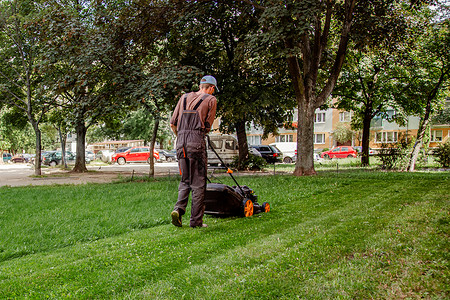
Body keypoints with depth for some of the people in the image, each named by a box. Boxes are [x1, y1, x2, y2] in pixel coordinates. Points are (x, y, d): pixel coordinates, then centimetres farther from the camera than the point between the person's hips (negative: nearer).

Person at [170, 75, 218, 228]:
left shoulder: (184, 97, 19)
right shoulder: (211, 100, 6)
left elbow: (173, 124, 16)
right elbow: (208, 127, 2)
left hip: (181, 143, 5)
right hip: (196, 143, -5)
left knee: (185, 180, 16)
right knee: (198, 183, 2)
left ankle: (178, 209, -4)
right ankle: (196, 220, 4)